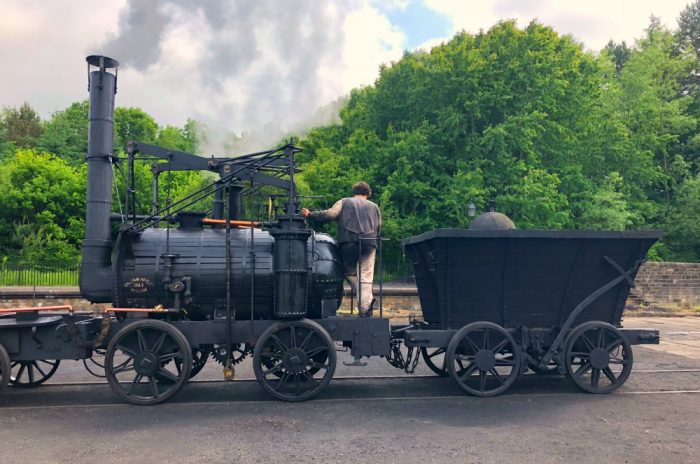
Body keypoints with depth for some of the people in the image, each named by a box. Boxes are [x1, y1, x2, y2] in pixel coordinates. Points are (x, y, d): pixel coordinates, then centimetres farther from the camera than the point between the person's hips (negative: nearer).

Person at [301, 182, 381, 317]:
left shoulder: (344, 202, 15)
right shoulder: (374, 207, 25)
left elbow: (329, 214, 1)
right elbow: (378, 228, 21)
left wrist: (310, 214, 8)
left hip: (349, 241, -2)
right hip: (369, 244, 2)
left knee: (349, 272, 14)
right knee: (366, 276, 0)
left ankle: (365, 299, 0)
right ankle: (365, 309, -10)